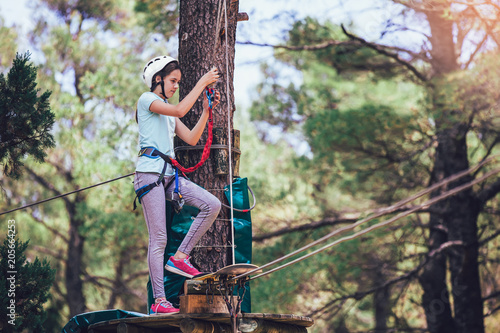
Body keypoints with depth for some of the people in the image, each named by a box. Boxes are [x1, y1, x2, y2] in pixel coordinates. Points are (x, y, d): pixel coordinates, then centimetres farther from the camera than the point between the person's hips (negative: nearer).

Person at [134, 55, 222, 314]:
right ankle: (159, 301, -7)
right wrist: (202, 83, -12)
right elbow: (180, 110, -17)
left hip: (169, 174, 8)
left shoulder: (168, 111, 25)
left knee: (212, 205, -9)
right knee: (158, 238, -9)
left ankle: (180, 257, -3)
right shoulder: (147, 99, 0)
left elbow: (191, 139, 16)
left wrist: (206, 111, 9)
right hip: (150, 173, -8)